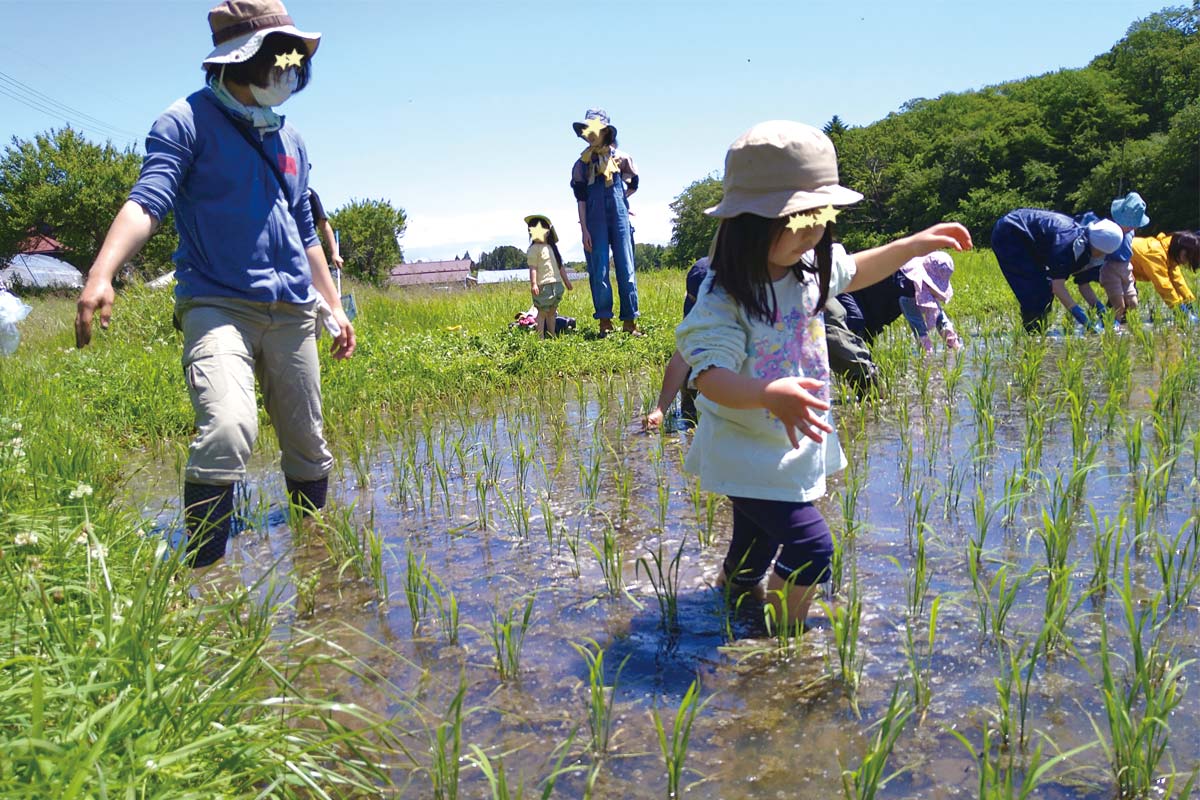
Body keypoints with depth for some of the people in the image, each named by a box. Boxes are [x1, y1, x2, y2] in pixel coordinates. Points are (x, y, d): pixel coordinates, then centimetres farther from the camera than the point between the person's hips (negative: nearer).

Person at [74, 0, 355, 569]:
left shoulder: (290, 141, 16)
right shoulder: (187, 123, -3)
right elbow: (147, 201, -17)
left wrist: (335, 306, 22)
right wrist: (101, 274, -33)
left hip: (291, 312, 6)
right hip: (217, 305, -6)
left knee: (309, 451, 10)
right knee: (228, 428, -29)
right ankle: (202, 576, -16)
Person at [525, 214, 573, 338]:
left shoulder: (552, 248, 16)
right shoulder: (534, 249, -6)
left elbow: (560, 267, 20)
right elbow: (533, 268, -13)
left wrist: (567, 281, 21)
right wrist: (533, 284, -22)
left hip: (557, 284, 7)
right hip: (543, 285, -7)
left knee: (552, 312, 14)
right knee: (542, 312, -7)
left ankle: (552, 336, 22)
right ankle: (540, 337, -7)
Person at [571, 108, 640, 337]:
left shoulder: (621, 158, 8)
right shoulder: (582, 164, 7)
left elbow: (633, 186, 22)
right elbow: (581, 199, 3)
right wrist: (584, 231, -3)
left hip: (620, 219, 0)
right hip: (596, 223, 0)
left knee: (626, 270, -1)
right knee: (599, 272, -3)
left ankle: (630, 321, 3)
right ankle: (605, 322, 2)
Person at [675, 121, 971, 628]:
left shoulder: (809, 269, -2)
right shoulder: (723, 300, -27)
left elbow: (853, 272, 20)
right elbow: (710, 376, -36)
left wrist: (916, 244, 14)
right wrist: (770, 394, -52)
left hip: (795, 446, 8)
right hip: (749, 456, -8)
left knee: (754, 548, 24)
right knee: (809, 548, -13)